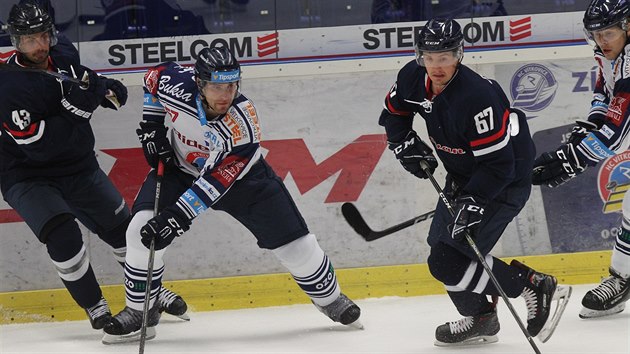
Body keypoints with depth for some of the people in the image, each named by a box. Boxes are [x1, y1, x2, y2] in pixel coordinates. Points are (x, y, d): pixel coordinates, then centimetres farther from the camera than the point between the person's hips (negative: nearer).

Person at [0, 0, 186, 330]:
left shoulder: (63, 53, -6)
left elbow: (81, 78, 18)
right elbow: (39, 146, -31)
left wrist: (104, 87, -4)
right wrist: (74, 109, -33)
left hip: (78, 167, 7)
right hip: (27, 176, -7)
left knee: (122, 226, 14)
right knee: (62, 235, -26)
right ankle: (94, 306, -8)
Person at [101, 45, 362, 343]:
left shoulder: (243, 124, -36)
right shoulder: (176, 83, -29)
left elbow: (216, 180, -38)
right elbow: (153, 77, -2)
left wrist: (179, 216, -44)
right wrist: (153, 124, -8)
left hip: (240, 175, -2)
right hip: (179, 167, 2)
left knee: (293, 242, -1)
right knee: (142, 231, -18)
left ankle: (330, 298, 26)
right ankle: (139, 312, 0)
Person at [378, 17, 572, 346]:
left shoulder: (476, 98, -33)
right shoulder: (413, 79, -9)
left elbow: (499, 163, -30)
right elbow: (394, 111, 15)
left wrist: (473, 201, -35)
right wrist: (405, 144, 1)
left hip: (505, 181, -9)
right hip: (464, 175, 9)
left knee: (448, 262, -14)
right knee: (441, 243, 14)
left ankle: (536, 287, -7)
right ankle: (480, 319, 32)